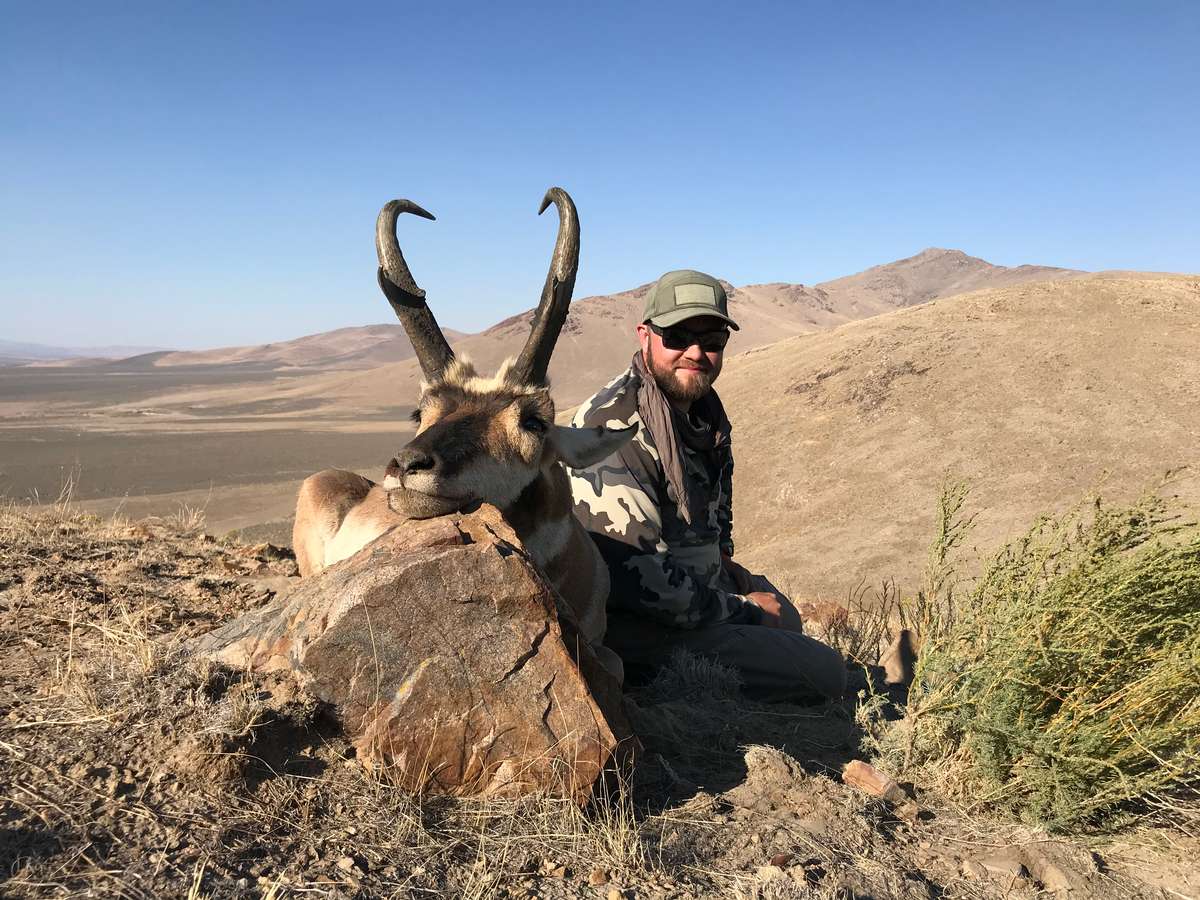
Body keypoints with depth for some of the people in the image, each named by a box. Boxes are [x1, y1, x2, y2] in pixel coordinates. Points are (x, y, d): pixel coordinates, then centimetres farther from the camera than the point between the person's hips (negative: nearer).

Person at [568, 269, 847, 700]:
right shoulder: (616, 428, -27)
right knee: (827, 673, -8)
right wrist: (745, 611, -16)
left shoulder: (701, 409, 4)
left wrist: (722, 559, 7)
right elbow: (640, 578, -29)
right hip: (641, 635, -9)